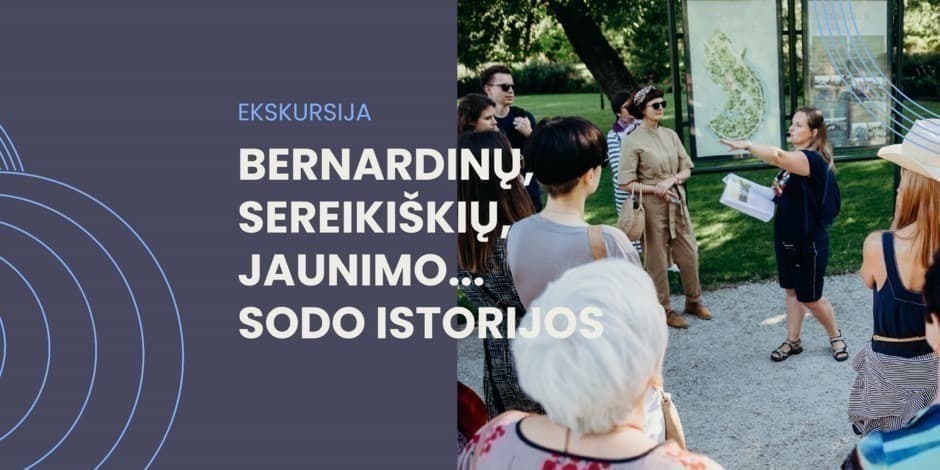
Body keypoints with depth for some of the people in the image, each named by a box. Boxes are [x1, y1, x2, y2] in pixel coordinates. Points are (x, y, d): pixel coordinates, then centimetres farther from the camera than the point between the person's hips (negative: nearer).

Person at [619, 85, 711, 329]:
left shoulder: (670, 135, 5)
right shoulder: (633, 142, -11)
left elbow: (686, 169, 8)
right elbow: (625, 183, -12)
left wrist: (671, 180, -11)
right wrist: (655, 189, -17)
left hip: (677, 202, 5)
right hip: (652, 206, -5)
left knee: (689, 252, 13)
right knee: (658, 259, 5)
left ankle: (693, 301, 32)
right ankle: (664, 309, 20)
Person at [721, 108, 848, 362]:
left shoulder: (813, 160, -22)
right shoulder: (792, 160, 7)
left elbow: (778, 156, -42)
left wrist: (746, 145, -44)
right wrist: (776, 192, 2)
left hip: (809, 241, -8)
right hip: (786, 237, 8)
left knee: (810, 298, 5)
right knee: (792, 291, 16)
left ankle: (836, 336, 28)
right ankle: (793, 341, 27)